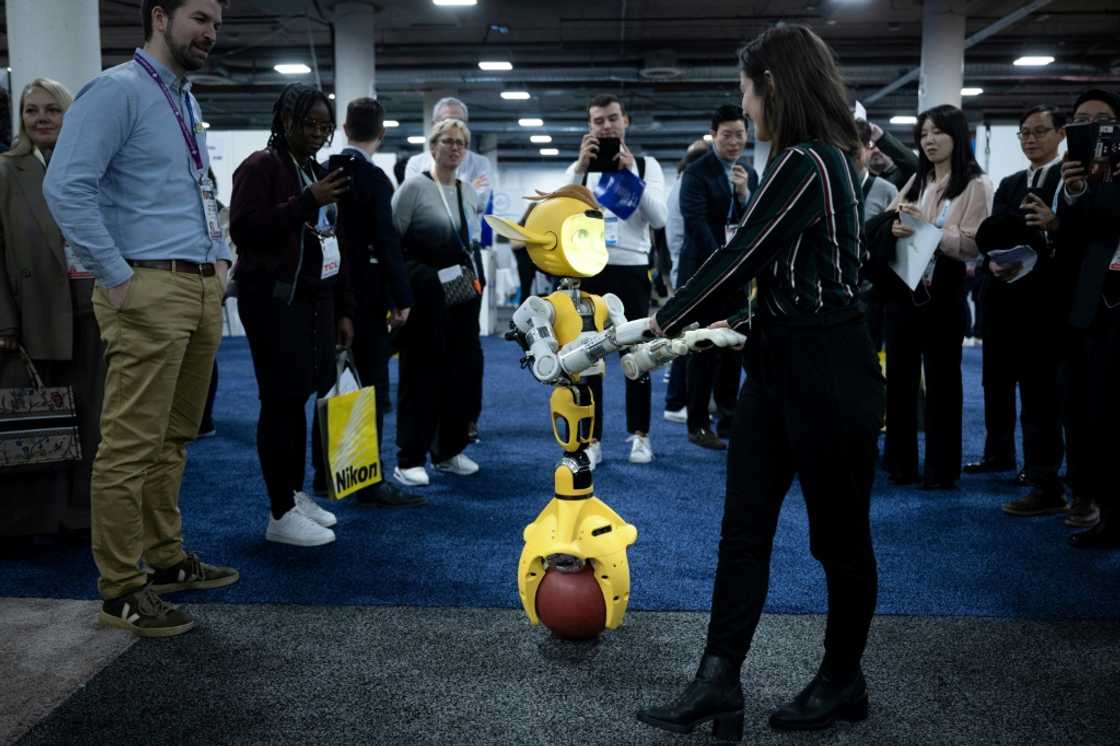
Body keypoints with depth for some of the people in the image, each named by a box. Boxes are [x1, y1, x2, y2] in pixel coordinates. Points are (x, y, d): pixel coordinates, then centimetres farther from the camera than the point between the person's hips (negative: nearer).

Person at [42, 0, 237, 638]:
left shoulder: (187, 101, 20)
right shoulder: (118, 90, -7)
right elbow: (66, 187, -17)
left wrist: (220, 259, 17)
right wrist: (117, 278, -17)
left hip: (203, 288, 9)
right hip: (151, 291, -9)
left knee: (174, 439, 15)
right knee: (132, 444, -4)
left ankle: (166, 558, 27)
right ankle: (122, 589, 5)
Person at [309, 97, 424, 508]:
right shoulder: (372, 177, -13)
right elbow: (387, 242, -17)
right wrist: (401, 298, -11)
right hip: (365, 295, -7)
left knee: (332, 384, 14)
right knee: (370, 387, -2)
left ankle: (325, 473, 22)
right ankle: (369, 481, 1)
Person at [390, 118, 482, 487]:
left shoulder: (469, 192, 12)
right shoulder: (415, 187, -6)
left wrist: (473, 276, 12)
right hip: (425, 297, -6)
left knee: (461, 373, 8)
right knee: (421, 376, -3)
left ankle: (448, 451, 21)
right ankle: (408, 460, 5)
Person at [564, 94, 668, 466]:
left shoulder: (646, 165, 4)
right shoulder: (578, 168, 9)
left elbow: (659, 219, -10)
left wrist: (630, 172, -17)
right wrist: (581, 167, -17)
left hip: (631, 270, -1)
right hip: (588, 270, 1)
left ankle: (640, 434, 18)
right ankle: (591, 438, 10)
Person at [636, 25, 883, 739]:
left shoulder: (805, 164, -17)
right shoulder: (824, 159, 12)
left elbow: (740, 257, -16)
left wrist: (669, 319, -6)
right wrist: (744, 324, 18)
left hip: (828, 372, -10)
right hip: (780, 365, 10)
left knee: (840, 533, 8)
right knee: (745, 526, 7)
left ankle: (843, 682, 26)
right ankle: (718, 682, 11)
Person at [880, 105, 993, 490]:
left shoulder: (975, 185, -3)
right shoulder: (916, 181, 13)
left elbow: (973, 244, -12)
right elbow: (886, 221, 9)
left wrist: (926, 225, -20)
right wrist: (894, 228, -14)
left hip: (942, 293, -5)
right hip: (901, 288, 5)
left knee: (941, 380, 5)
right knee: (899, 377, 8)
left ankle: (941, 468, 15)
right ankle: (900, 461, 20)